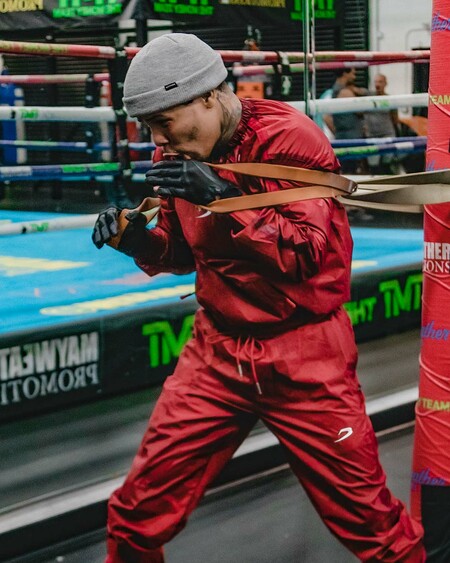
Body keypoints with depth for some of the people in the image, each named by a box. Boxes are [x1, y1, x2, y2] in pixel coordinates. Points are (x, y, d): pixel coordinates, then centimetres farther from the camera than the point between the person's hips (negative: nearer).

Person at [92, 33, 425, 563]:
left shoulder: (289, 138, -15)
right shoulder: (179, 153, 3)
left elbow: (308, 251, -20)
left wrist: (223, 197, -29)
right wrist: (138, 241, -6)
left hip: (305, 360, -4)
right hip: (218, 352, 5)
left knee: (369, 520, 1)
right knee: (138, 515, 0)